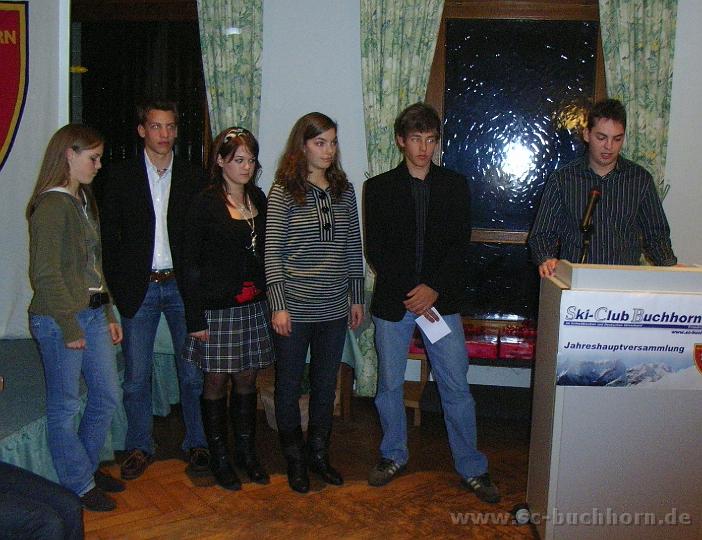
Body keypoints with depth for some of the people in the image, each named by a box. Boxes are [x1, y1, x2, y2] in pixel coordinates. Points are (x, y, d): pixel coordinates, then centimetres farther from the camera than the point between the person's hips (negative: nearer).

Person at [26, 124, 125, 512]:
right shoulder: (52, 205, -15)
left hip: (93, 313, 9)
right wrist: (69, 327, -17)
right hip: (60, 320, -9)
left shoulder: (82, 201, 13)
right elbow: (45, 273, -19)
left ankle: (87, 467, 35)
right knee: (65, 406, 7)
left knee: (107, 397, 16)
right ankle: (78, 485, 22)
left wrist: (109, 315, 15)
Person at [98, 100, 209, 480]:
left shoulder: (193, 178, 5)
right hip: (138, 288, 0)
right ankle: (139, 447, 23)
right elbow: (109, 238, 3)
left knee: (193, 373, 6)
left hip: (182, 285, 1)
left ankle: (197, 444, 21)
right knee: (136, 376, 7)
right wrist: (119, 288, -3)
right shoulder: (121, 177, 3)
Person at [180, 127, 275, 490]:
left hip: (254, 306, 5)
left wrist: (270, 302, 8)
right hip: (217, 307, -5)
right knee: (216, 382, 6)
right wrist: (195, 317, -12)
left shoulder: (258, 199, 8)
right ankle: (219, 457, 21)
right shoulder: (206, 204, -8)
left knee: (247, 379, 13)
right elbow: (191, 262, -9)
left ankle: (246, 451, 27)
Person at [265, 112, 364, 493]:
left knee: (326, 385, 15)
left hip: (335, 309, 4)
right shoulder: (283, 192, -7)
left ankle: (319, 454, 32)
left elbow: (354, 248, 9)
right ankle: (294, 459, 28)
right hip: (295, 309, -4)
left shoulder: (344, 189, 5)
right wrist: (278, 305, -12)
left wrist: (356, 298, 9)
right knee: (289, 386, 10)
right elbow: (272, 252, -8)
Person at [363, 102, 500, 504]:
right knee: (390, 385, 11)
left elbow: (460, 246, -1)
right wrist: (410, 292, -11)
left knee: (457, 387, 3)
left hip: (441, 301, 0)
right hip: (392, 302, 0)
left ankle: (472, 468, 16)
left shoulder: (455, 185, 5)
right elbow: (375, 251, -2)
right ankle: (394, 456, 31)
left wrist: (433, 289, -14)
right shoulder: (379, 188, 3)